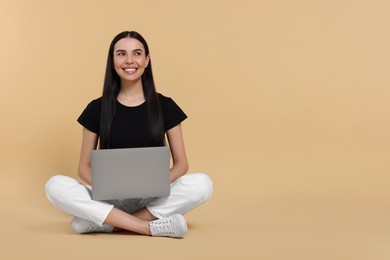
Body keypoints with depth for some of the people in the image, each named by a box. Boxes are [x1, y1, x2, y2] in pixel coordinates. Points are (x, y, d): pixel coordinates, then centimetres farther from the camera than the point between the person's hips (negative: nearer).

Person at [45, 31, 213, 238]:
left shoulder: (165, 106, 2)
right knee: (55, 186, -26)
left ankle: (106, 223, -24)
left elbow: (181, 163, 4)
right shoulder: (97, 108, 2)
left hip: (153, 198, 0)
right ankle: (152, 227, -29)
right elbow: (84, 167, 5)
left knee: (202, 184, -28)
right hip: (110, 199, 0)